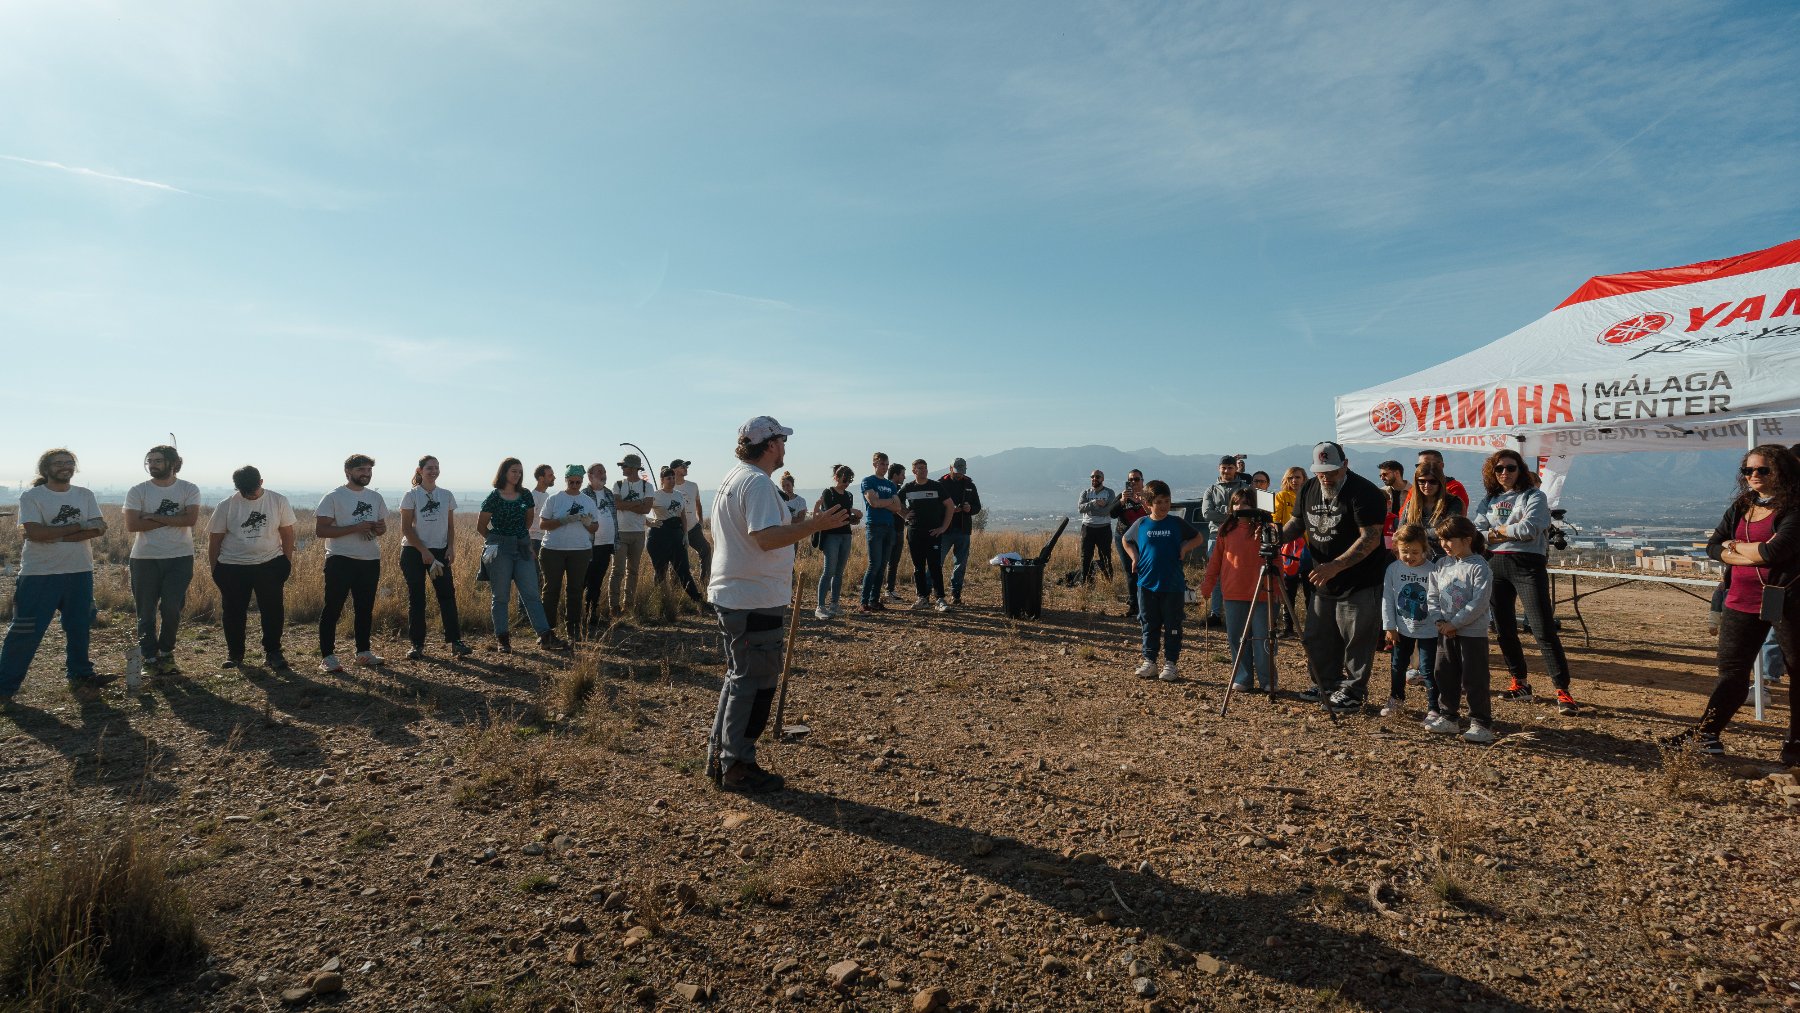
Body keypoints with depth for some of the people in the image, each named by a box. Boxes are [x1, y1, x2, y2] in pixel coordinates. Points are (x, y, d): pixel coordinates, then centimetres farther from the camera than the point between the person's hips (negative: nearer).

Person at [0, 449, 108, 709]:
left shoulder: (84, 495, 6)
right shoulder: (31, 497, -5)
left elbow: (99, 528, -6)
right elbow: (34, 533, -18)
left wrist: (56, 535, -15)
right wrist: (78, 526, -12)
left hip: (80, 572, 4)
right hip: (39, 574, -3)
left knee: (79, 628, 11)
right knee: (25, 632, -1)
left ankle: (80, 677, 26)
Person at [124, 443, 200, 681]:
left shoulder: (189, 489, 1)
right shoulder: (138, 491, 2)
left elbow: (191, 519, -15)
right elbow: (131, 524, -10)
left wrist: (154, 517, -12)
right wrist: (172, 519, -12)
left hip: (179, 558, -1)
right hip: (145, 559, 1)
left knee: (172, 608, -4)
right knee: (146, 612, 5)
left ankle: (166, 653, 17)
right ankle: (150, 658, 15)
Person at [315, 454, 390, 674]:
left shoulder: (376, 497, 11)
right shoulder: (334, 497, -6)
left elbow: (382, 526, 21)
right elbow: (320, 530, -13)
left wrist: (379, 529, -4)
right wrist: (355, 527, -21)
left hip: (370, 561, 6)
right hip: (341, 560, -6)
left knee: (365, 608, 12)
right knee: (333, 608, 0)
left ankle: (363, 652, 22)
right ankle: (327, 656, 6)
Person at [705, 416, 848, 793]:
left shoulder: (733, 479, 16)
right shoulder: (757, 482, -16)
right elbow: (766, 537, -28)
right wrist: (815, 524, -29)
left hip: (730, 595, 11)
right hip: (756, 602, -11)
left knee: (739, 677, 20)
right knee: (754, 684, -1)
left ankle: (720, 757, 28)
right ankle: (738, 767, 8)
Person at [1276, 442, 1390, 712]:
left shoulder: (1364, 493, -18)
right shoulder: (1309, 489, 5)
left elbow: (1370, 539, -24)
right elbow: (1297, 522, 15)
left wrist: (1335, 566, -31)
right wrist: (1277, 536, -8)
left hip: (1360, 584, -7)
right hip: (1323, 582, 8)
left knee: (1356, 641, 1)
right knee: (1316, 639, 15)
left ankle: (1352, 693, 15)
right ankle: (1326, 685, 32)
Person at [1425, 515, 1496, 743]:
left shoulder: (1479, 567, -13)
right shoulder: (1441, 565, 7)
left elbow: (1479, 603, -19)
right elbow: (1434, 596, 9)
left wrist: (1454, 623, -19)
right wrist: (1439, 620, -7)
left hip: (1473, 634, -7)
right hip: (1445, 632, 7)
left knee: (1474, 681, -1)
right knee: (1445, 677, 13)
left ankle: (1482, 724, 8)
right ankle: (1447, 718, 24)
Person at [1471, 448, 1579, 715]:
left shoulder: (1534, 496, 0)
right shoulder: (1489, 500, 14)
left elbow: (1529, 528, -16)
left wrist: (1498, 530, -2)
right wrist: (1512, 531, -10)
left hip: (1527, 564, -5)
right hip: (1495, 566, 5)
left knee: (1544, 630, -10)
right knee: (1503, 630, 10)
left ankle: (1562, 691, -7)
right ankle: (1520, 683, 22)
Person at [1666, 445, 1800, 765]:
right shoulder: (1740, 507, 11)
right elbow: (1713, 547, 5)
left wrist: (1735, 546, -6)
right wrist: (1755, 555, -10)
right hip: (1741, 602, 6)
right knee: (1732, 672, 9)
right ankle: (1706, 735, 12)